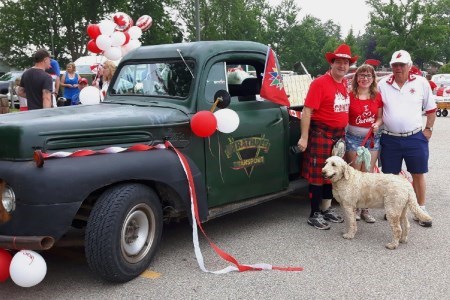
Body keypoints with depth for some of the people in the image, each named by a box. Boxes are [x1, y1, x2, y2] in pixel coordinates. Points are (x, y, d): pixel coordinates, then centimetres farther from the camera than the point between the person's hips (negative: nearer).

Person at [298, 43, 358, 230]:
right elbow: (307, 111, -17)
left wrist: (344, 134, 14)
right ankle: (314, 215, 9)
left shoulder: (345, 84, 9)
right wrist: (304, 137, -20)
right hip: (321, 134, -8)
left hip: (339, 135, 8)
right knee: (318, 175, -1)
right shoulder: (320, 83, -13)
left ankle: (326, 209, 29)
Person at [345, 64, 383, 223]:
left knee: (368, 174, 6)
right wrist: (342, 137, -13)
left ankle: (365, 209, 15)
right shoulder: (350, 95, -6)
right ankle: (355, 208, 13)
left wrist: (377, 124, -9)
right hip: (354, 137, -3)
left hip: (373, 138, 3)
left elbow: (380, 117, 13)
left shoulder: (377, 97, 4)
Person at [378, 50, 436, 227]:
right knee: (391, 177, 10)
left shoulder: (421, 83, -1)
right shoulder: (382, 85, 0)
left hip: (415, 138, 0)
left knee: (418, 175, 7)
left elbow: (431, 109, 7)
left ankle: (421, 210, 19)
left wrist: (428, 129, 2)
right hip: (390, 139, 1)